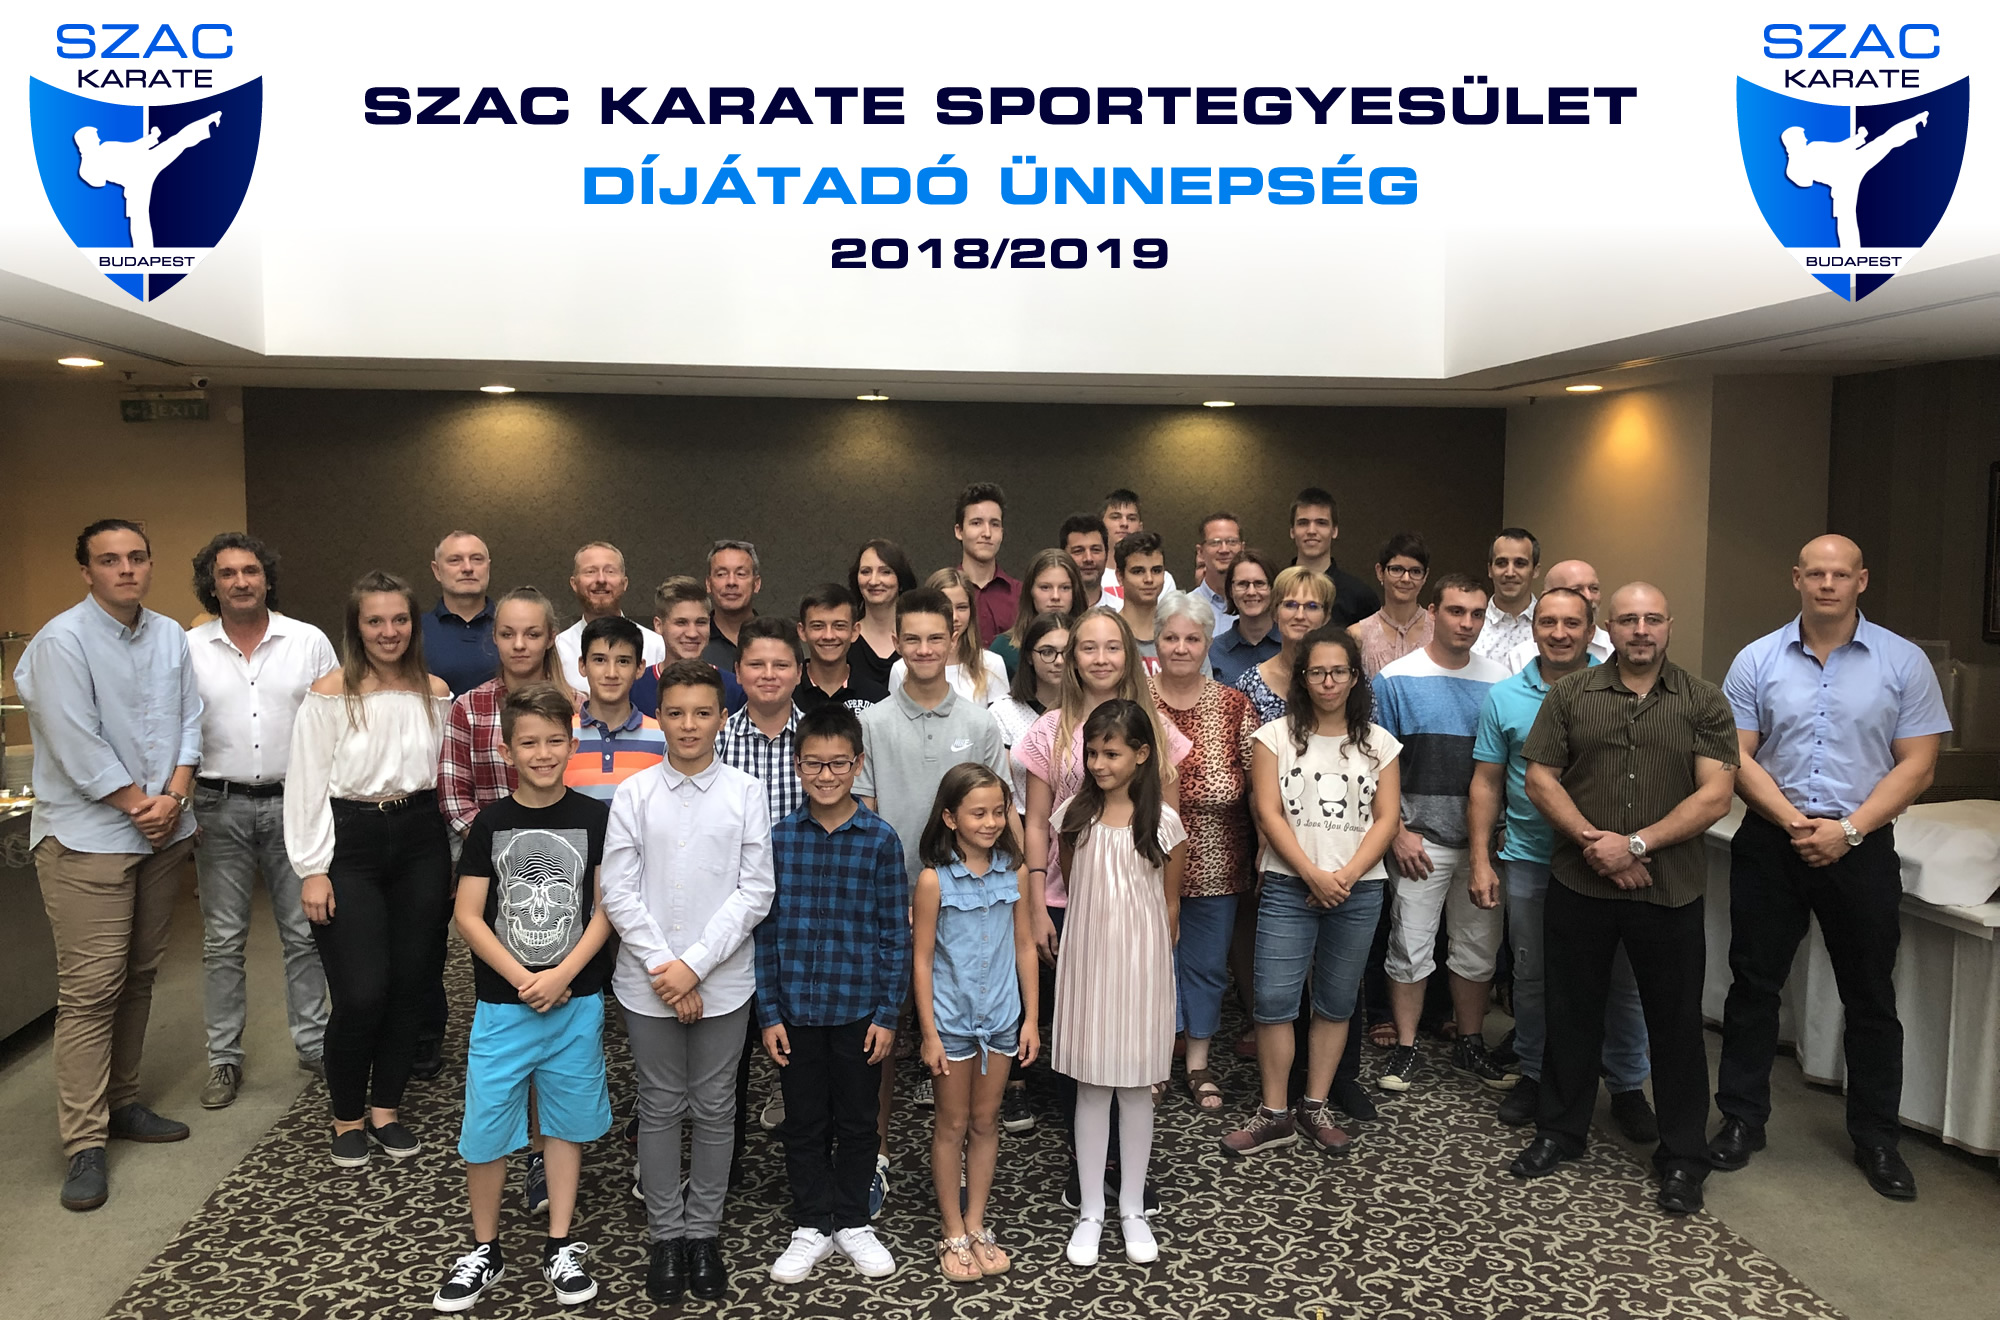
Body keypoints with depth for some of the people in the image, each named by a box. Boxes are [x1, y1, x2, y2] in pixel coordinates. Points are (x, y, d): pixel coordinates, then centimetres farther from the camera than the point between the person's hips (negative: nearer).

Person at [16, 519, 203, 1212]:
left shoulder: (171, 636, 9)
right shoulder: (61, 641, -10)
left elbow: (188, 724, 9)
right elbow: (79, 746, -14)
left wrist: (172, 797, -5)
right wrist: (138, 804, -10)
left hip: (163, 834, 6)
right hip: (87, 837, -6)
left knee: (139, 975, 13)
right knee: (90, 989, -6)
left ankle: (120, 1103, 25)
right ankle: (84, 1145, 0)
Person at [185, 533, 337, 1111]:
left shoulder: (308, 642, 0)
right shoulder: (189, 649, 1)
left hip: (292, 801, 0)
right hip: (220, 807, 0)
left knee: (304, 931, 7)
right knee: (222, 940, 7)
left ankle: (312, 1041, 20)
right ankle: (224, 1058, 18)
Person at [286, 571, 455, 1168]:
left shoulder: (435, 692, 7)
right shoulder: (330, 693, -5)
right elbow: (306, 785, -5)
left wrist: (450, 859, 10)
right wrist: (313, 870, -8)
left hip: (420, 841, 4)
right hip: (351, 844, -4)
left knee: (412, 984, 7)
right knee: (362, 993, -7)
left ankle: (385, 1109, 25)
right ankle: (347, 1118, 16)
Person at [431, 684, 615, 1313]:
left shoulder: (594, 818, -3)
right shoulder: (490, 823, -2)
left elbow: (605, 907, -3)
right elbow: (468, 915, -3)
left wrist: (562, 976, -13)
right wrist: (522, 977, -12)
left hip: (577, 1002, 0)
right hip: (501, 1004, 0)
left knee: (566, 1121, 11)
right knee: (484, 1128, 4)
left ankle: (560, 1247, 25)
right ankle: (484, 1249, 24)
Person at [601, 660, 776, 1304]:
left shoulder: (746, 793, -4)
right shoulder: (634, 794, -2)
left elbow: (755, 891, -7)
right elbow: (619, 893, -4)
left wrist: (694, 965, -12)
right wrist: (664, 969, -11)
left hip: (722, 982, 0)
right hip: (648, 983, 0)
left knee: (714, 1109, 10)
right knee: (660, 1109, 11)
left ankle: (703, 1233, 26)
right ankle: (665, 1235, 26)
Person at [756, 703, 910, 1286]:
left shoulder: (881, 839, -6)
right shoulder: (777, 838, -3)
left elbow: (895, 932, -3)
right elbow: (765, 930, 0)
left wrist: (888, 1013, -5)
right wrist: (769, 1012, -3)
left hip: (859, 1009, -1)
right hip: (796, 1009, 1)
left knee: (857, 1121, 13)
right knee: (804, 1123, 13)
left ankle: (852, 1223, 31)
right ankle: (812, 1227, 29)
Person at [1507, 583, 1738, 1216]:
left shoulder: (1703, 702, 1)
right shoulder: (1571, 695, 5)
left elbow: (1715, 795, -6)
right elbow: (1539, 778, 1)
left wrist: (1636, 843, -15)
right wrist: (1594, 843, -12)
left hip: (1669, 892, -1)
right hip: (1579, 885, 1)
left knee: (1676, 1023, 8)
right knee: (1572, 1013, 12)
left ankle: (1682, 1157, 22)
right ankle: (1561, 1131, 29)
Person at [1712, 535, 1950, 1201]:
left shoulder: (1903, 663, -1)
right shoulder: (1757, 660, 1)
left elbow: (1916, 765, -4)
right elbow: (1738, 757, -1)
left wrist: (1848, 830, -14)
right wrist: (1794, 821, -14)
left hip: (1861, 847, 0)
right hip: (1770, 841, 1)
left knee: (1870, 997, 10)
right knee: (1753, 985, 7)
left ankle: (1876, 1137, 25)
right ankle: (1742, 1120, 21)